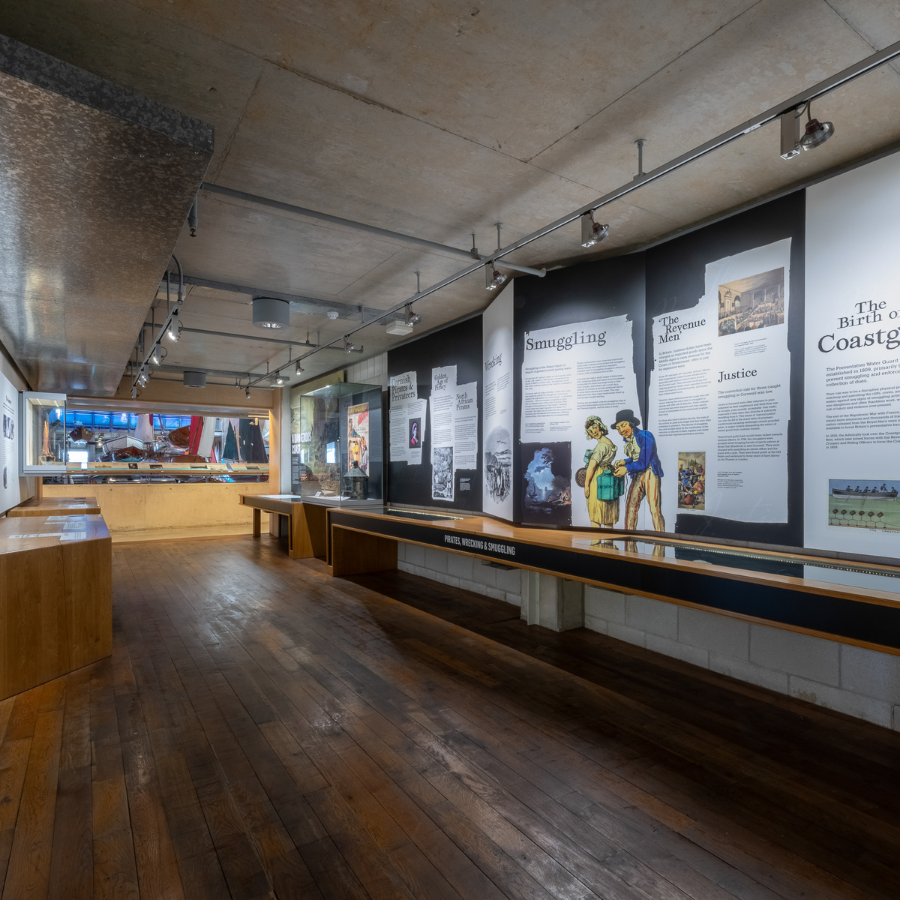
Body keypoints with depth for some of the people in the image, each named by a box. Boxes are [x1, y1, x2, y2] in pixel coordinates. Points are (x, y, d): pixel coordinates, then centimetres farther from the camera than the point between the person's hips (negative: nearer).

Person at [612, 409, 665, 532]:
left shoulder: (645, 436, -13)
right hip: (637, 475, 7)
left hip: (650, 474, -7)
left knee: (654, 509, -12)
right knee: (630, 505, 2)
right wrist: (624, 462, -1)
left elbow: (644, 462, -16)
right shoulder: (627, 439, 9)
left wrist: (627, 468, -23)